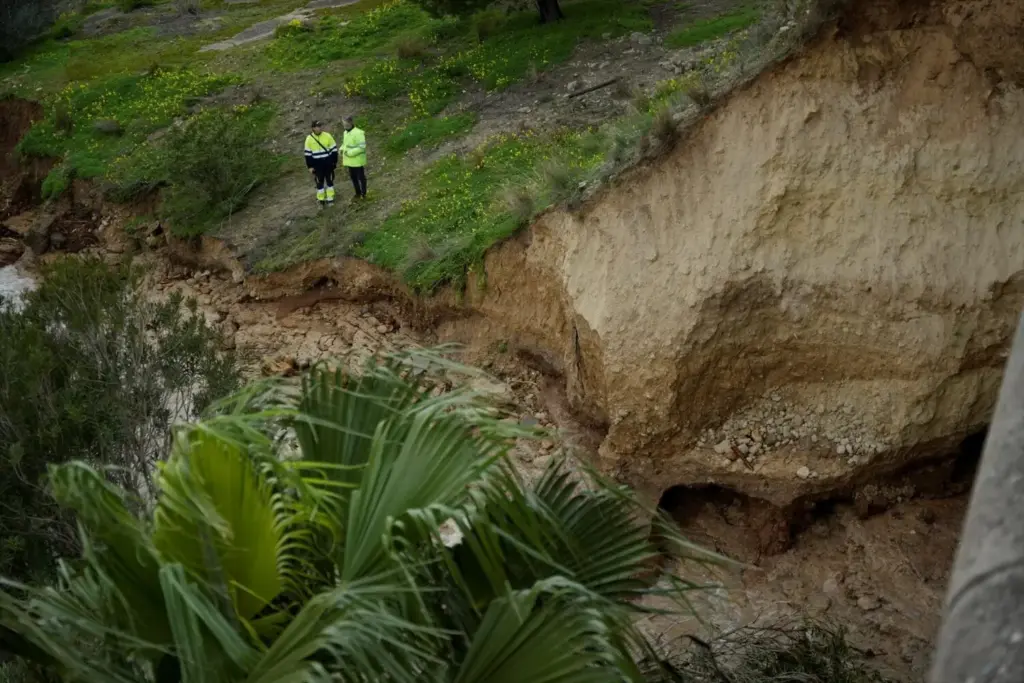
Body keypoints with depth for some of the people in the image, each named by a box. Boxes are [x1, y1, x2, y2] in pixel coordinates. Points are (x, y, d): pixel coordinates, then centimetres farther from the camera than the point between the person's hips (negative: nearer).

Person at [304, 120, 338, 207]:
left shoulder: (327, 136, -6)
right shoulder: (309, 139, -6)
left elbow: (334, 149, 0)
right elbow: (308, 154, -1)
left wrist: (335, 162, 0)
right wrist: (310, 167, -2)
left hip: (328, 163, 0)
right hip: (317, 164, 0)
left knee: (329, 180, 8)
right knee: (319, 182, 6)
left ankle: (330, 199, 19)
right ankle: (321, 201, 15)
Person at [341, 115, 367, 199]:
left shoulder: (358, 133, -19)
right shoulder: (346, 133, 8)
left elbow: (362, 147, -24)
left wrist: (350, 152, -25)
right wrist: (342, 149, 0)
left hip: (358, 160, -8)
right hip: (350, 161, 8)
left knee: (361, 177, 5)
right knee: (353, 177, 17)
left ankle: (363, 194, 18)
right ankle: (358, 193, 30)